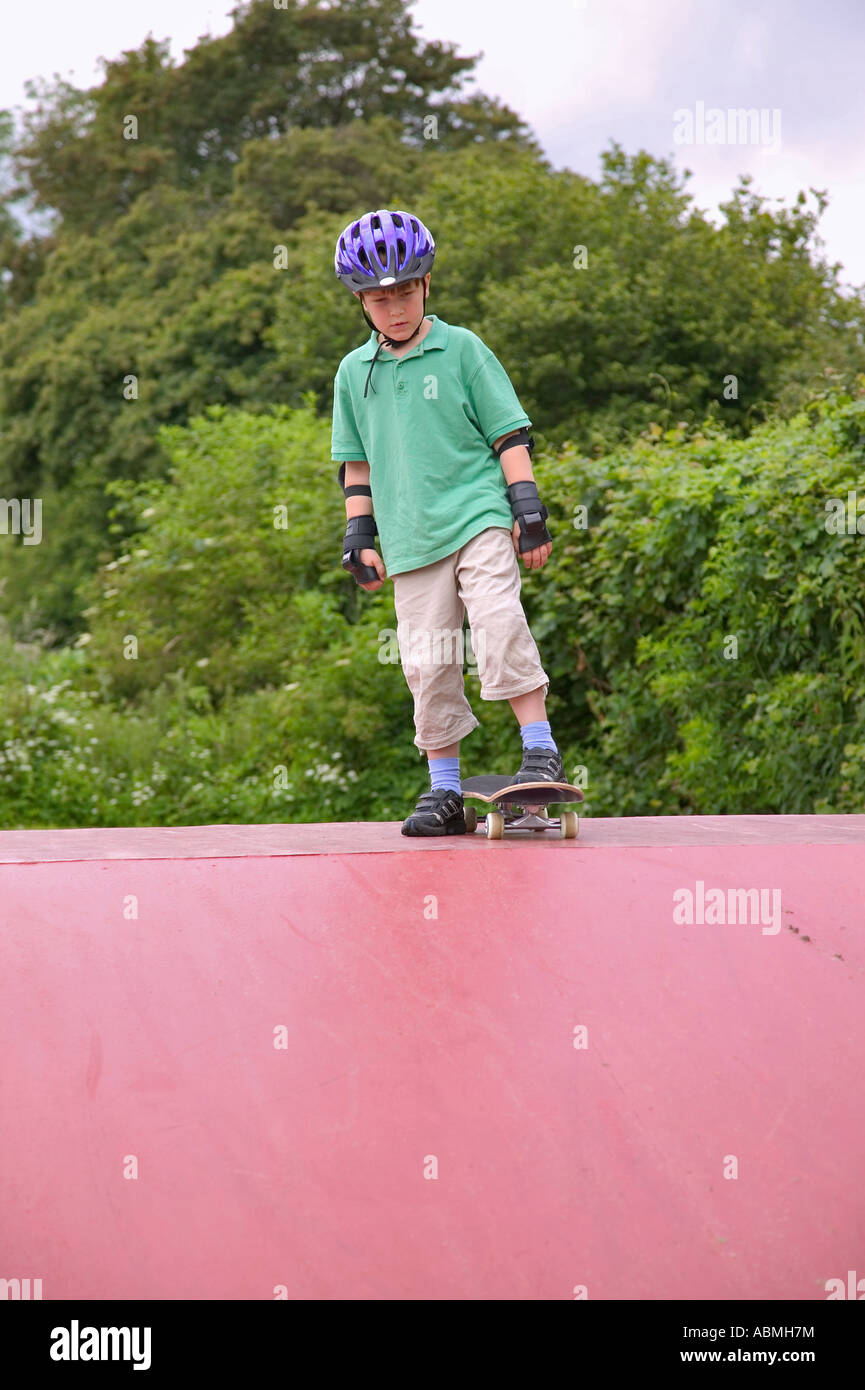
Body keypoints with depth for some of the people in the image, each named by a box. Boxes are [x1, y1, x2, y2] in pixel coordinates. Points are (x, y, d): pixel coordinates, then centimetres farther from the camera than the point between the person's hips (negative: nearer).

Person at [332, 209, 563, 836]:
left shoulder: (462, 349, 3)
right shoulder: (354, 372, 13)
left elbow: (510, 434, 4)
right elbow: (356, 462, 20)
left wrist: (528, 508, -4)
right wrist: (359, 538, 13)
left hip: (479, 519, -3)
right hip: (411, 538, 3)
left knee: (499, 621, -24)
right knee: (428, 663, 1)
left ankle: (541, 751, -18)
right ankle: (445, 791, 10)